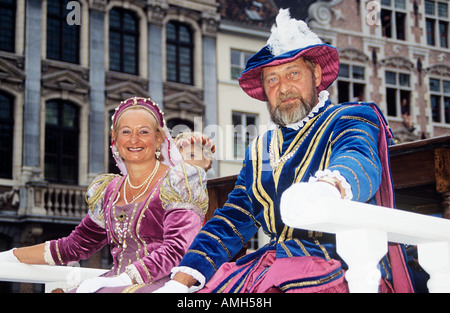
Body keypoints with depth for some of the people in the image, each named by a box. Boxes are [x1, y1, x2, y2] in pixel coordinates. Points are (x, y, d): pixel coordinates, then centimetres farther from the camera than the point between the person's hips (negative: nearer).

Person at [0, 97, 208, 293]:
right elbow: (75, 246, 23)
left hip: (163, 284, -6)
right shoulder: (109, 192, 16)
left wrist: (123, 279, -22)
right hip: (117, 284, 6)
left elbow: (176, 250, -12)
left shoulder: (177, 183, -1)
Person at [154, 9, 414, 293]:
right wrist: (180, 282, 1)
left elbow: (360, 162, -19)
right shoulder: (259, 150, 22)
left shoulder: (352, 118, 4)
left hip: (340, 266, -5)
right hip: (274, 265, 6)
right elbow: (231, 223, 17)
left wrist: (328, 188, -44)